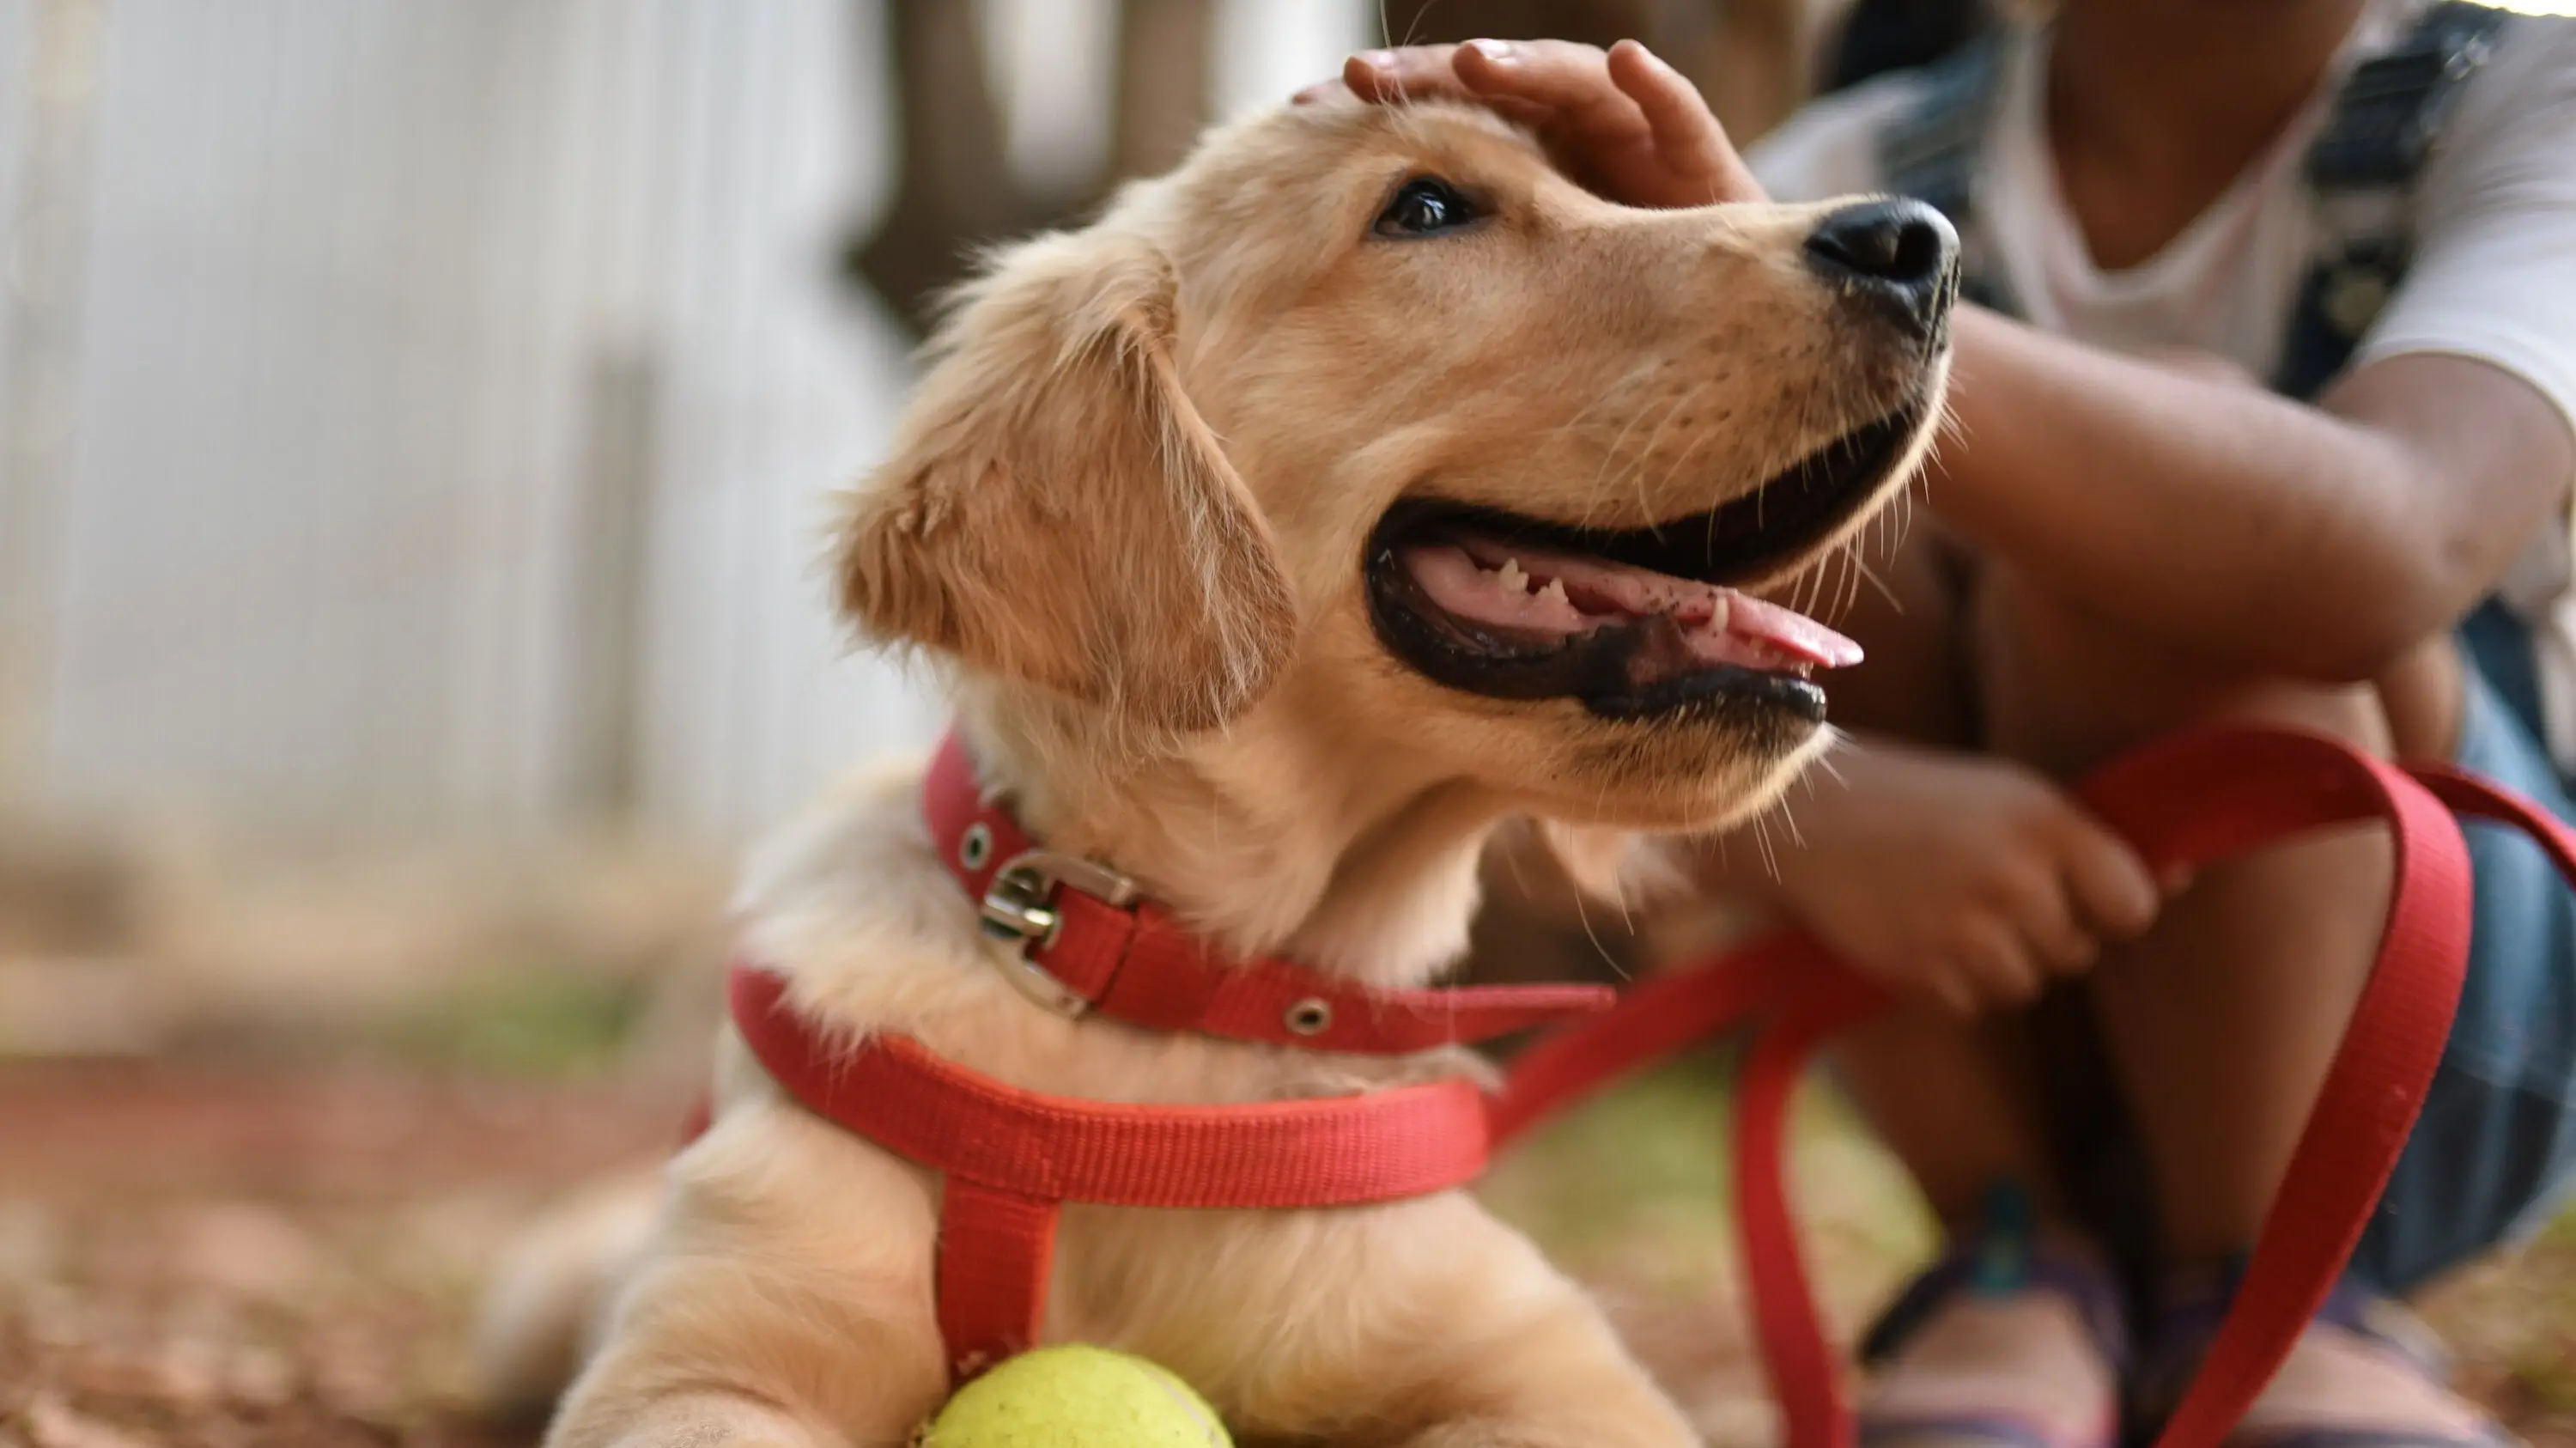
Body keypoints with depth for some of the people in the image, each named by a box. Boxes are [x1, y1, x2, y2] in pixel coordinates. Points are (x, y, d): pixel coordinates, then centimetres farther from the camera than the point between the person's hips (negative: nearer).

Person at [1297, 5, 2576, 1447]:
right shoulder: (1862, 173, -5)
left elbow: (2399, 554, -34)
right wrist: (1809, 809, -39)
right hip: (2005, 1040, 2)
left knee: (2163, 476, -28)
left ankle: (2254, 1293, -14)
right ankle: (2025, 1257, -13)